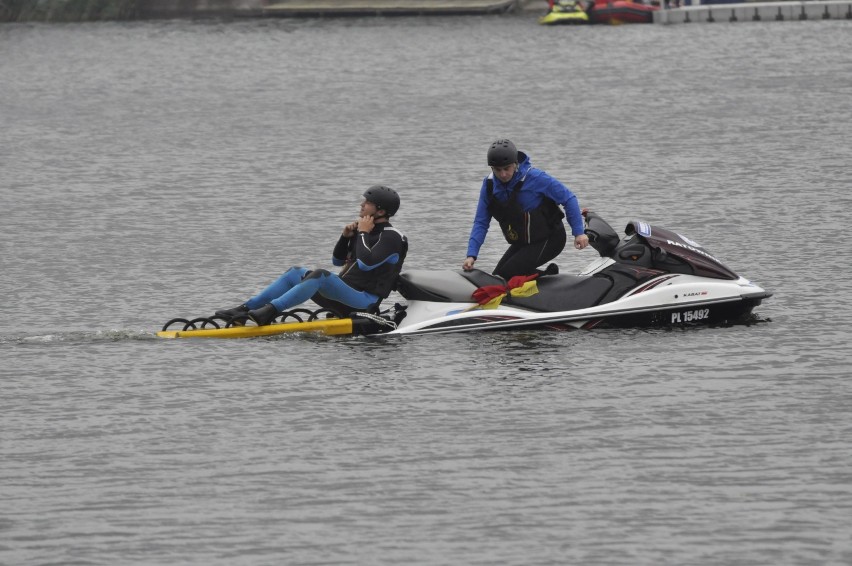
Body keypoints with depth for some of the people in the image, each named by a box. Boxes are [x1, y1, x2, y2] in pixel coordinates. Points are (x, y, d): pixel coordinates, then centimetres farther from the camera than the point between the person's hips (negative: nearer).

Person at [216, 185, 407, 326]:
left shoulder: (390, 237, -8)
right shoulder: (363, 229, 19)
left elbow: (366, 263, -24)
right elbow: (337, 261, 23)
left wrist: (363, 233, -12)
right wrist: (346, 237, 6)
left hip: (362, 301, -9)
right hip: (342, 292, 9)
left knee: (320, 275, -32)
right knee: (296, 273, 3)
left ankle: (271, 311, -43)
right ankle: (246, 309, -8)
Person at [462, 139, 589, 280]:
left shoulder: (534, 177, -22)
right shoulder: (489, 185, -6)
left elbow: (568, 199, -15)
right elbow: (481, 222, -2)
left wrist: (579, 232, -19)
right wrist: (471, 255, -13)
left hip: (550, 240, -7)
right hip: (521, 243, 7)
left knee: (507, 274, -21)